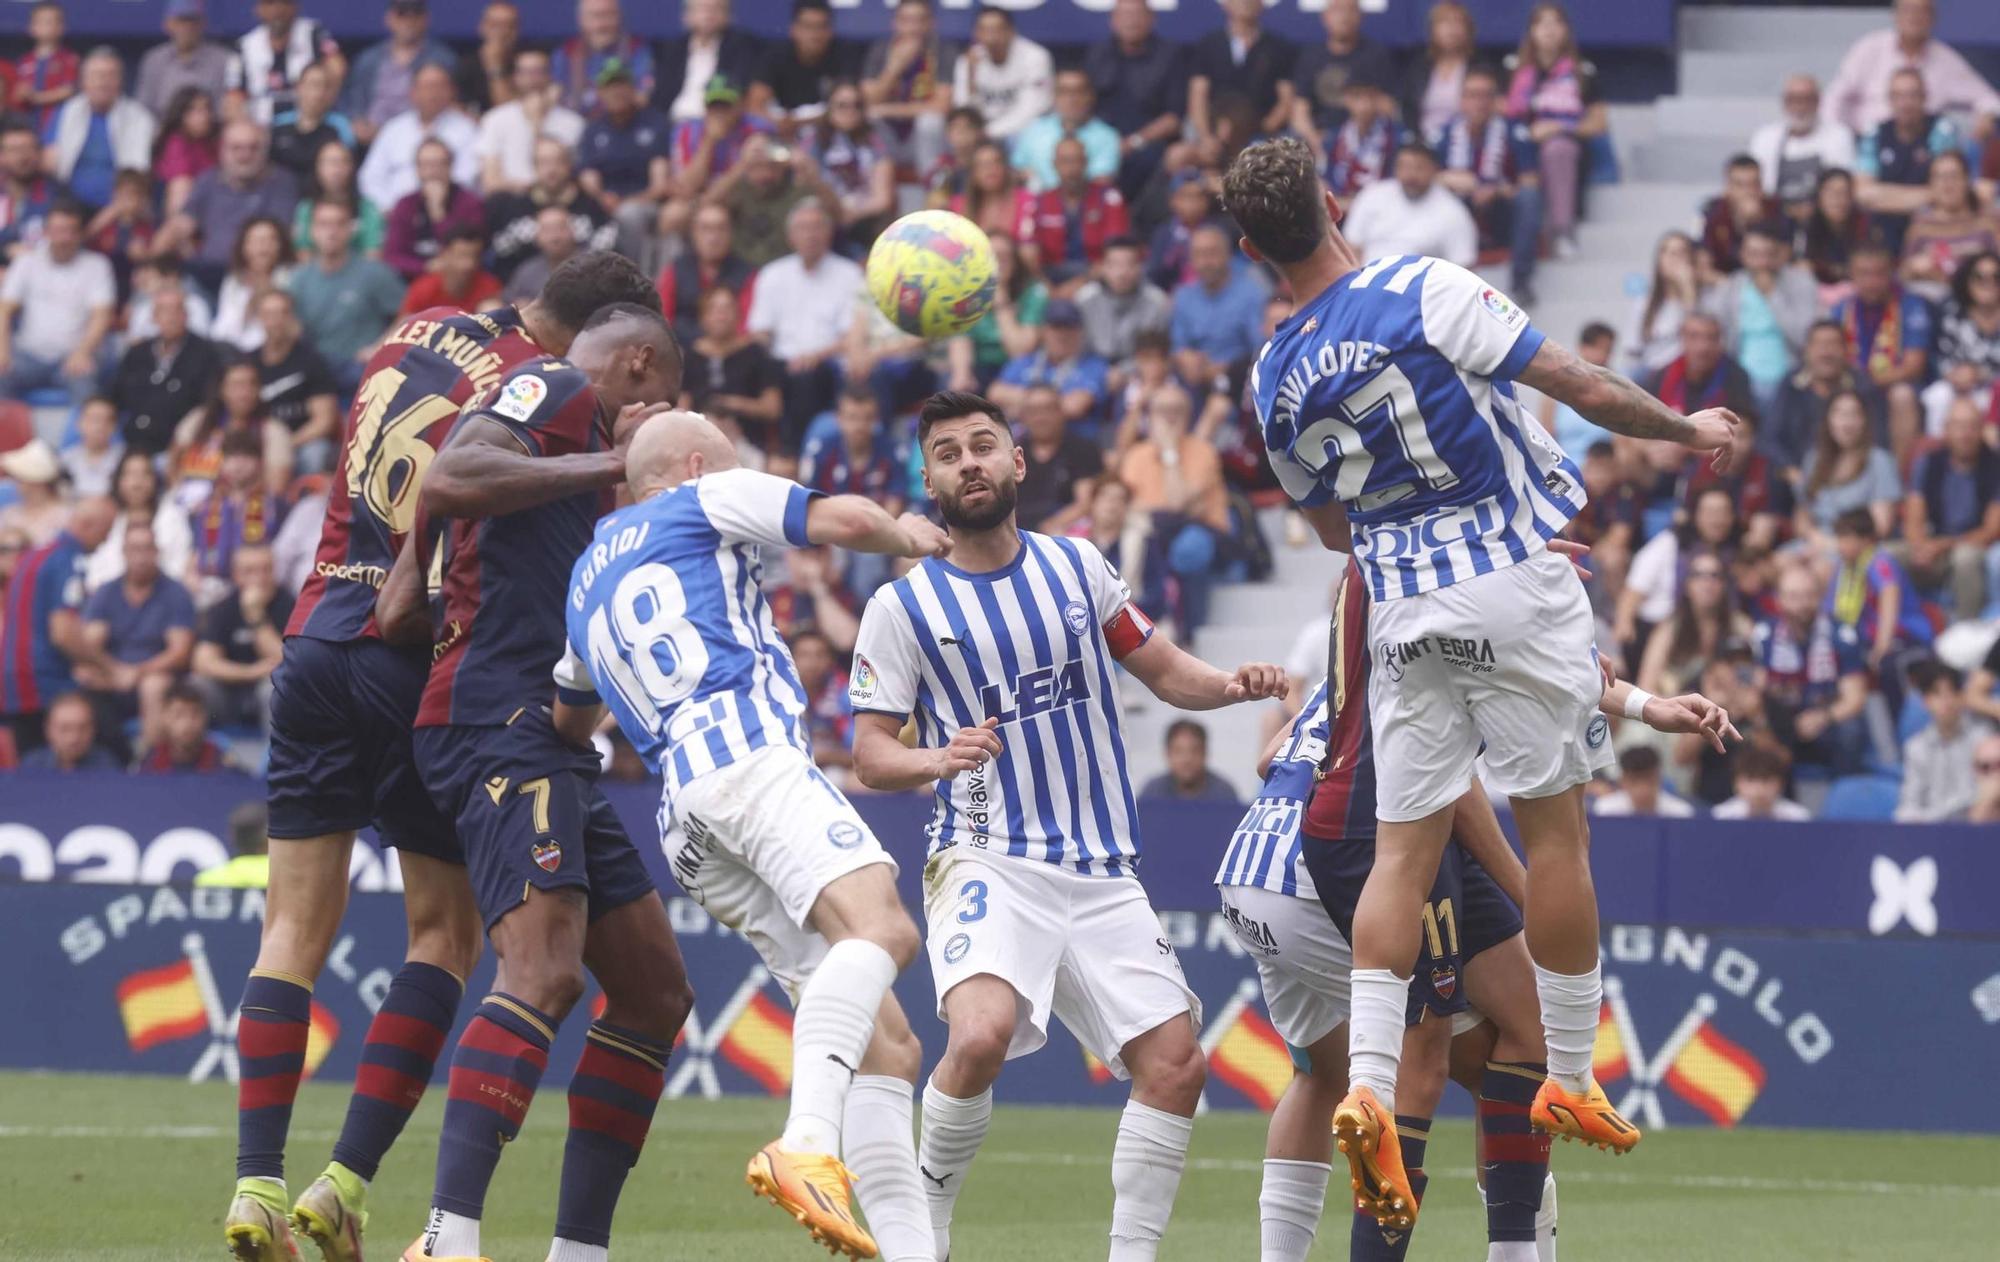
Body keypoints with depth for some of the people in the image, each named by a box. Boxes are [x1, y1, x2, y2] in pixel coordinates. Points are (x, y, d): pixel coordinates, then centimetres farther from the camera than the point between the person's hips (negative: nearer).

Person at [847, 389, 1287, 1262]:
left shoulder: (1076, 566, 9)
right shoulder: (902, 608, -1)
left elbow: (1161, 669, 17)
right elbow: (869, 754, -2)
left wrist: (1231, 685, -4)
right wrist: (937, 759, -23)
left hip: (1101, 876, 4)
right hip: (987, 861, -4)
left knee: (1175, 1064, -6)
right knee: (982, 1033, -30)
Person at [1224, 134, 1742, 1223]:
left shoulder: (1276, 377, 4)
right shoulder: (1423, 290, -12)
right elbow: (1576, 384, -12)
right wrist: (1686, 430, 3)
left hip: (1401, 608, 4)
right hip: (1516, 583, -4)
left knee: (1402, 849, 4)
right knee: (1553, 829, 5)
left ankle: (1366, 1086, -11)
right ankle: (1569, 1080, 10)